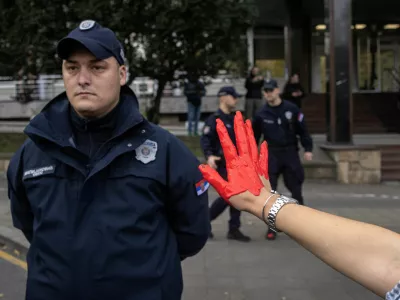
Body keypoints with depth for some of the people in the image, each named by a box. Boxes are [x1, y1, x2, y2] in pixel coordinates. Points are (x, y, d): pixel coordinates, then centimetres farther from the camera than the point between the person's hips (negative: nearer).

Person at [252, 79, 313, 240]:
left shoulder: (291, 109, -3)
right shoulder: (261, 113, -1)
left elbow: (303, 130, 2)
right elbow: (254, 136, 7)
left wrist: (308, 149, -7)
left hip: (290, 153, 0)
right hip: (271, 155, 0)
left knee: (296, 190, 5)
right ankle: (272, 227, 10)